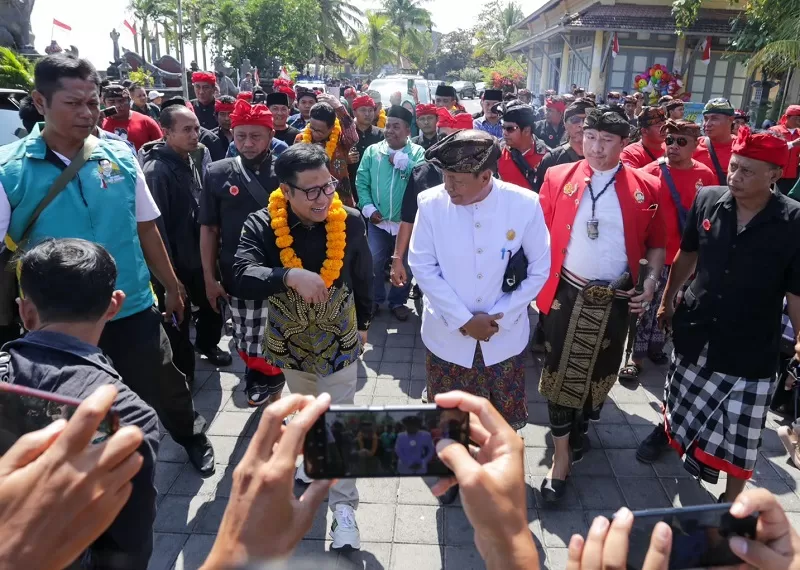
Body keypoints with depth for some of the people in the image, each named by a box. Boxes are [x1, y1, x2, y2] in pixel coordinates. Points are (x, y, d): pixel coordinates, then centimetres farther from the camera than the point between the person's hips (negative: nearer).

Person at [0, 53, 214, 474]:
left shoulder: (120, 156, -4)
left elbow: (145, 228, 5)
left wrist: (172, 287, 10)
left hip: (133, 310, 1)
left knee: (166, 390, 19)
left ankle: (191, 437, 48)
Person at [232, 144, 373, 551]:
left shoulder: (351, 222, -15)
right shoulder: (262, 226, -18)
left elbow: (362, 279, 0)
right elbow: (244, 280, -33)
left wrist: (362, 323, 11)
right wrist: (290, 276, -48)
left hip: (338, 341, -1)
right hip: (291, 342, 2)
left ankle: (343, 506, 18)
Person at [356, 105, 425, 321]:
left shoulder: (417, 152, -2)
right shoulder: (372, 151, 3)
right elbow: (361, 182, 2)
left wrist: (401, 160, -17)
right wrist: (368, 208, -9)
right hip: (378, 222, 1)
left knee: (405, 265, 10)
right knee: (373, 263, 2)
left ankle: (398, 302, 30)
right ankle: (374, 299, 25)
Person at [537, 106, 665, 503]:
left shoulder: (645, 187, -2)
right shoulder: (558, 177, -3)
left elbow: (656, 242, 8)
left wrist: (652, 280, -6)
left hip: (614, 298, 1)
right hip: (566, 293, -1)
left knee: (600, 372, 16)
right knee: (560, 371, 4)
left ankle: (580, 429, 43)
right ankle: (562, 456, 18)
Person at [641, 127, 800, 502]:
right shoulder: (707, 200, -8)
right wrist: (668, 299, 15)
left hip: (750, 348, -2)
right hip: (695, 330, 3)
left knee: (741, 433, 8)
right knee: (679, 399, 24)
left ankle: (732, 499, 31)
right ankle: (666, 430, 56)